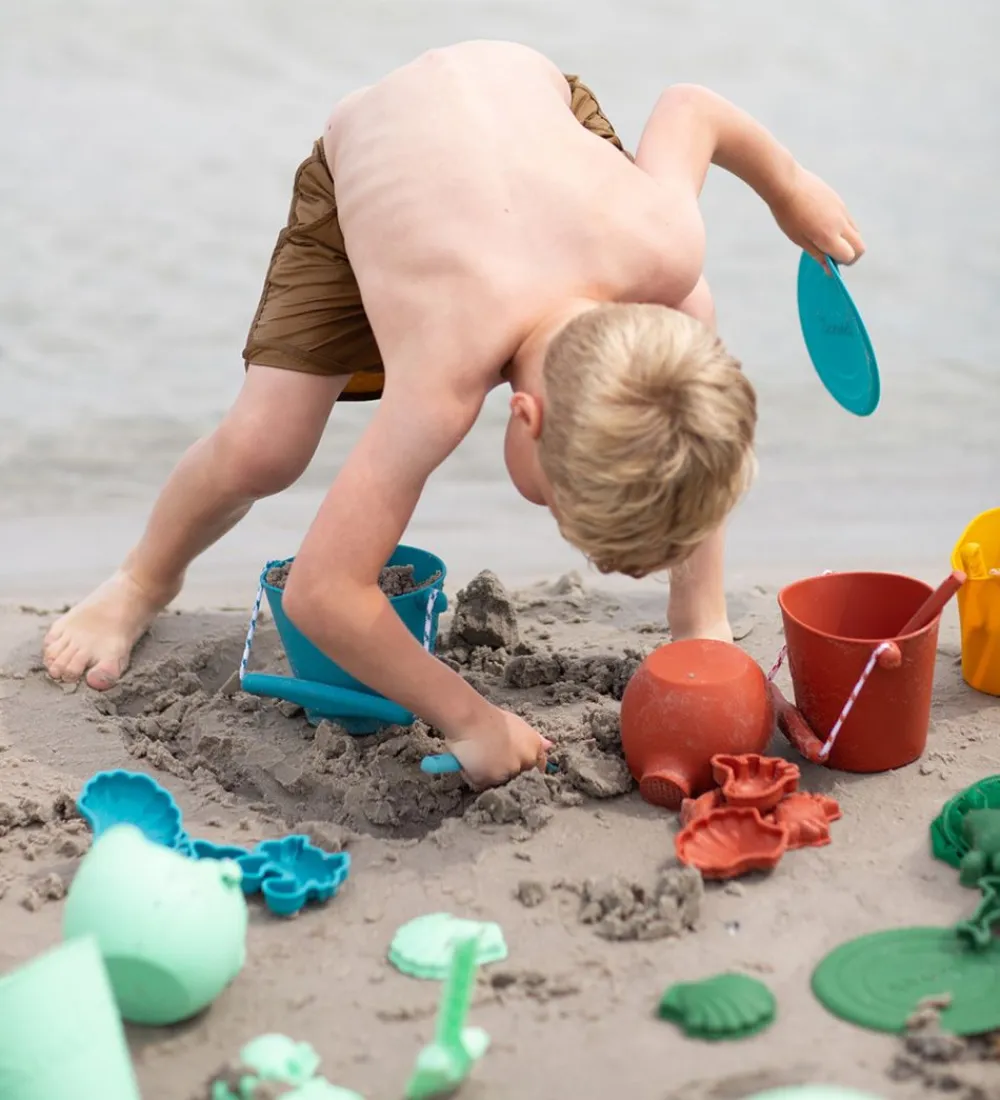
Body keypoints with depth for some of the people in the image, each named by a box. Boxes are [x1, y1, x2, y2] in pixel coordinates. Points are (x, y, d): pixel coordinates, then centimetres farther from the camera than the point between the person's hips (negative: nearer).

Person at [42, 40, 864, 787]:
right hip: (360, 157, -3)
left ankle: (700, 621, 3)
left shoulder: (663, 244, -37)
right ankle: (146, 582, 18)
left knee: (691, 325, -13)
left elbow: (689, 106, -14)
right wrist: (468, 719, -34)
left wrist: (790, 187, 4)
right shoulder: (447, 372, -46)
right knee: (260, 449, -17)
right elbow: (321, 592, -42)